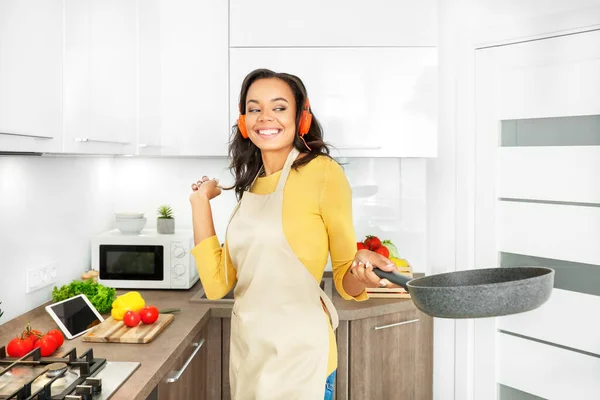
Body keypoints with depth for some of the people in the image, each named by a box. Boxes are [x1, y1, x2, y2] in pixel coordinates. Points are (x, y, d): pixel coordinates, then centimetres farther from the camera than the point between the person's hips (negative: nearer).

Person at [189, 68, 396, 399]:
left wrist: (360, 273, -30)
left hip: (297, 352, -6)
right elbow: (217, 283, 0)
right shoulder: (250, 186, 7)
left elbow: (346, 282, -7)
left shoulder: (323, 171, -12)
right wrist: (200, 201, 4)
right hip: (246, 348, 7)